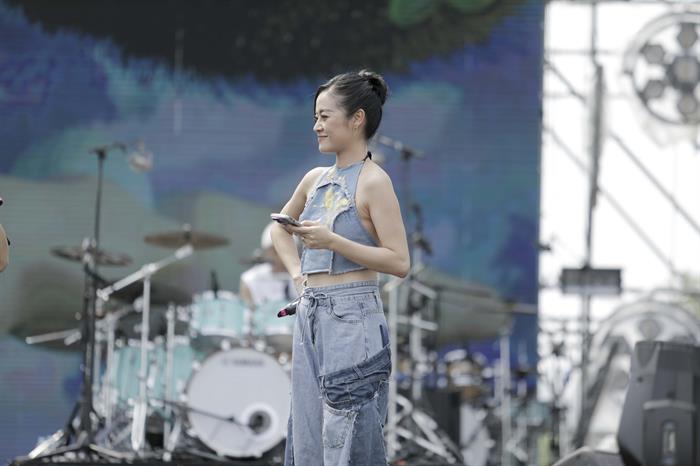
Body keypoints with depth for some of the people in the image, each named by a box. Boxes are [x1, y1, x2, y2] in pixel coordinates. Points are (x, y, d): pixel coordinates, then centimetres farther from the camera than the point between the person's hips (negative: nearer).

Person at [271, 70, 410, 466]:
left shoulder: (373, 181, -9)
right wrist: (297, 271, 15)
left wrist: (332, 241, -20)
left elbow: (400, 262, -14)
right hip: (311, 315, 8)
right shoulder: (316, 179, 12)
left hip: (353, 318, -8)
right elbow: (281, 227, 31)